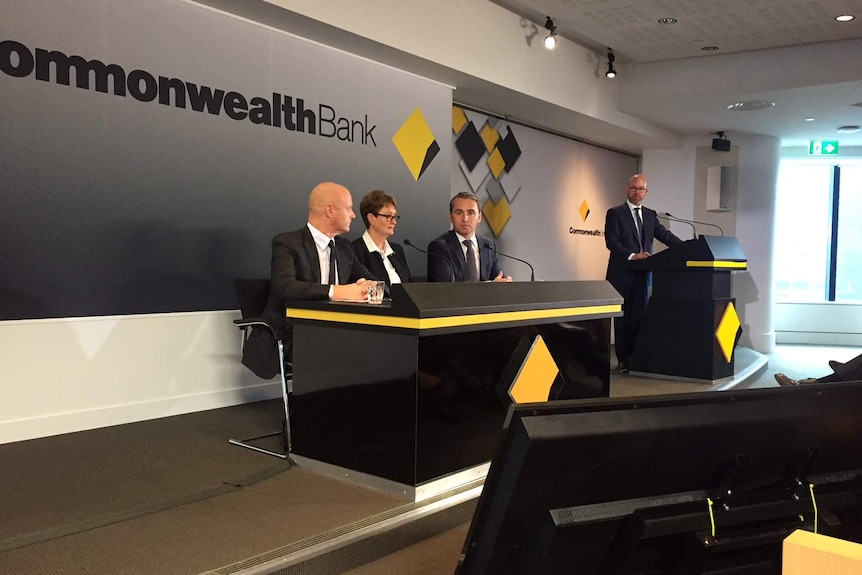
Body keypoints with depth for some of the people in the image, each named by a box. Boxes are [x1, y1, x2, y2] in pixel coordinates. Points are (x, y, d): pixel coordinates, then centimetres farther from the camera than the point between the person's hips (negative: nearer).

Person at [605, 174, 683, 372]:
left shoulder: (650, 215, 14)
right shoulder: (615, 213, -2)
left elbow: (665, 235, 8)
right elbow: (611, 241, -12)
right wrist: (632, 256, -24)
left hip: (642, 274, 5)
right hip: (622, 274, -4)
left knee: (638, 317, 6)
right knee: (622, 318, 1)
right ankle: (623, 360, 9)